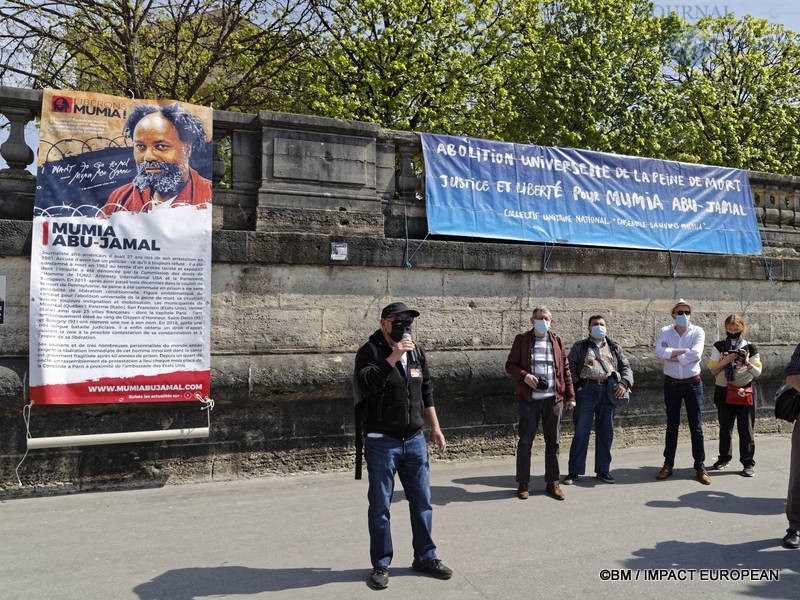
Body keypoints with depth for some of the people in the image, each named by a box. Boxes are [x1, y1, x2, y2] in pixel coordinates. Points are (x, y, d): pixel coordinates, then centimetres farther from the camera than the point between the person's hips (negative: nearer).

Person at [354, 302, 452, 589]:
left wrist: (435, 428, 15)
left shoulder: (416, 351, 9)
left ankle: (425, 557, 28)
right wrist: (393, 357, -28)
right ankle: (381, 564, 21)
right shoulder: (370, 351, -8)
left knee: (421, 501, 12)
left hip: (415, 439, 5)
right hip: (382, 441, -5)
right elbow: (366, 384, -26)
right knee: (380, 506, 6)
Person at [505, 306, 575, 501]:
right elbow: (510, 365, 3)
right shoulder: (522, 340, 4)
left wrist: (570, 396, 6)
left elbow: (565, 370, 11)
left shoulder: (557, 341, 11)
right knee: (525, 441, 2)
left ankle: (552, 483, 20)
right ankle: (523, 484, 13)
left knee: (553, 442, 8)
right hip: (530, 399, -2)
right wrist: (524, 375, -15)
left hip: (554, 399, 2)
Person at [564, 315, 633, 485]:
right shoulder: (579, 347, 10)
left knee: (606, 432, 8)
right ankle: (574, 471, 5)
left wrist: (624, 383, -5)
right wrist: (577, 386, -9)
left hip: (608, 392, 3)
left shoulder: (614, 348, 19)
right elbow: (570, 368, 4)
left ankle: (603, 470, 20)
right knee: (581, 432, -3)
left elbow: (626, 367, 14)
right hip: (586, 390, -3)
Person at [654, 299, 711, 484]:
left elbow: (696, 354, -21)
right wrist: (683, 351, -20)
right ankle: (668, 465, 18)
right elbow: (659, 351, -17)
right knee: (672, 425, 10)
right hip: (671, 383, 2)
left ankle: (700, 467, 10)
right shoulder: (665, 331, 1)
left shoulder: (697, 332, -4)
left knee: (696, 426, 2)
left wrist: (672, 355, -15)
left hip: (693, 383, -1)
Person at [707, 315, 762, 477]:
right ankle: (724, 458, 24)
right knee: (725, 427, 10)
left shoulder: (750, 348, 3)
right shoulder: (719, 346, 4)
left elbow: (757, 372, 0)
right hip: (723, 392, 1)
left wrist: (746, 362, -17)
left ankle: (748, 463, 9)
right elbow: (712, 370, -1)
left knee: (746, 428, 0)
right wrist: (726, 360, -15)